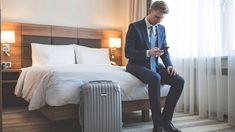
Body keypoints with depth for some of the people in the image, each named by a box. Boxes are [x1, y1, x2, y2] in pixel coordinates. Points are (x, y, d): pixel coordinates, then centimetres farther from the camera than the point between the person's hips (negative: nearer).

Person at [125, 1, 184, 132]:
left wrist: (169, 65, -8)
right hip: (138, 66, -6)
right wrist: (148, 53, -29)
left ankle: (166, 119, -5)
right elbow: (128, 53, -13)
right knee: (155, 78, -37)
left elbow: (165, 50, 13)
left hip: (154, 66, 6)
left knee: (179, 81, -16)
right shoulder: (134, 27, -8)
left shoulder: (162, 28, 10)